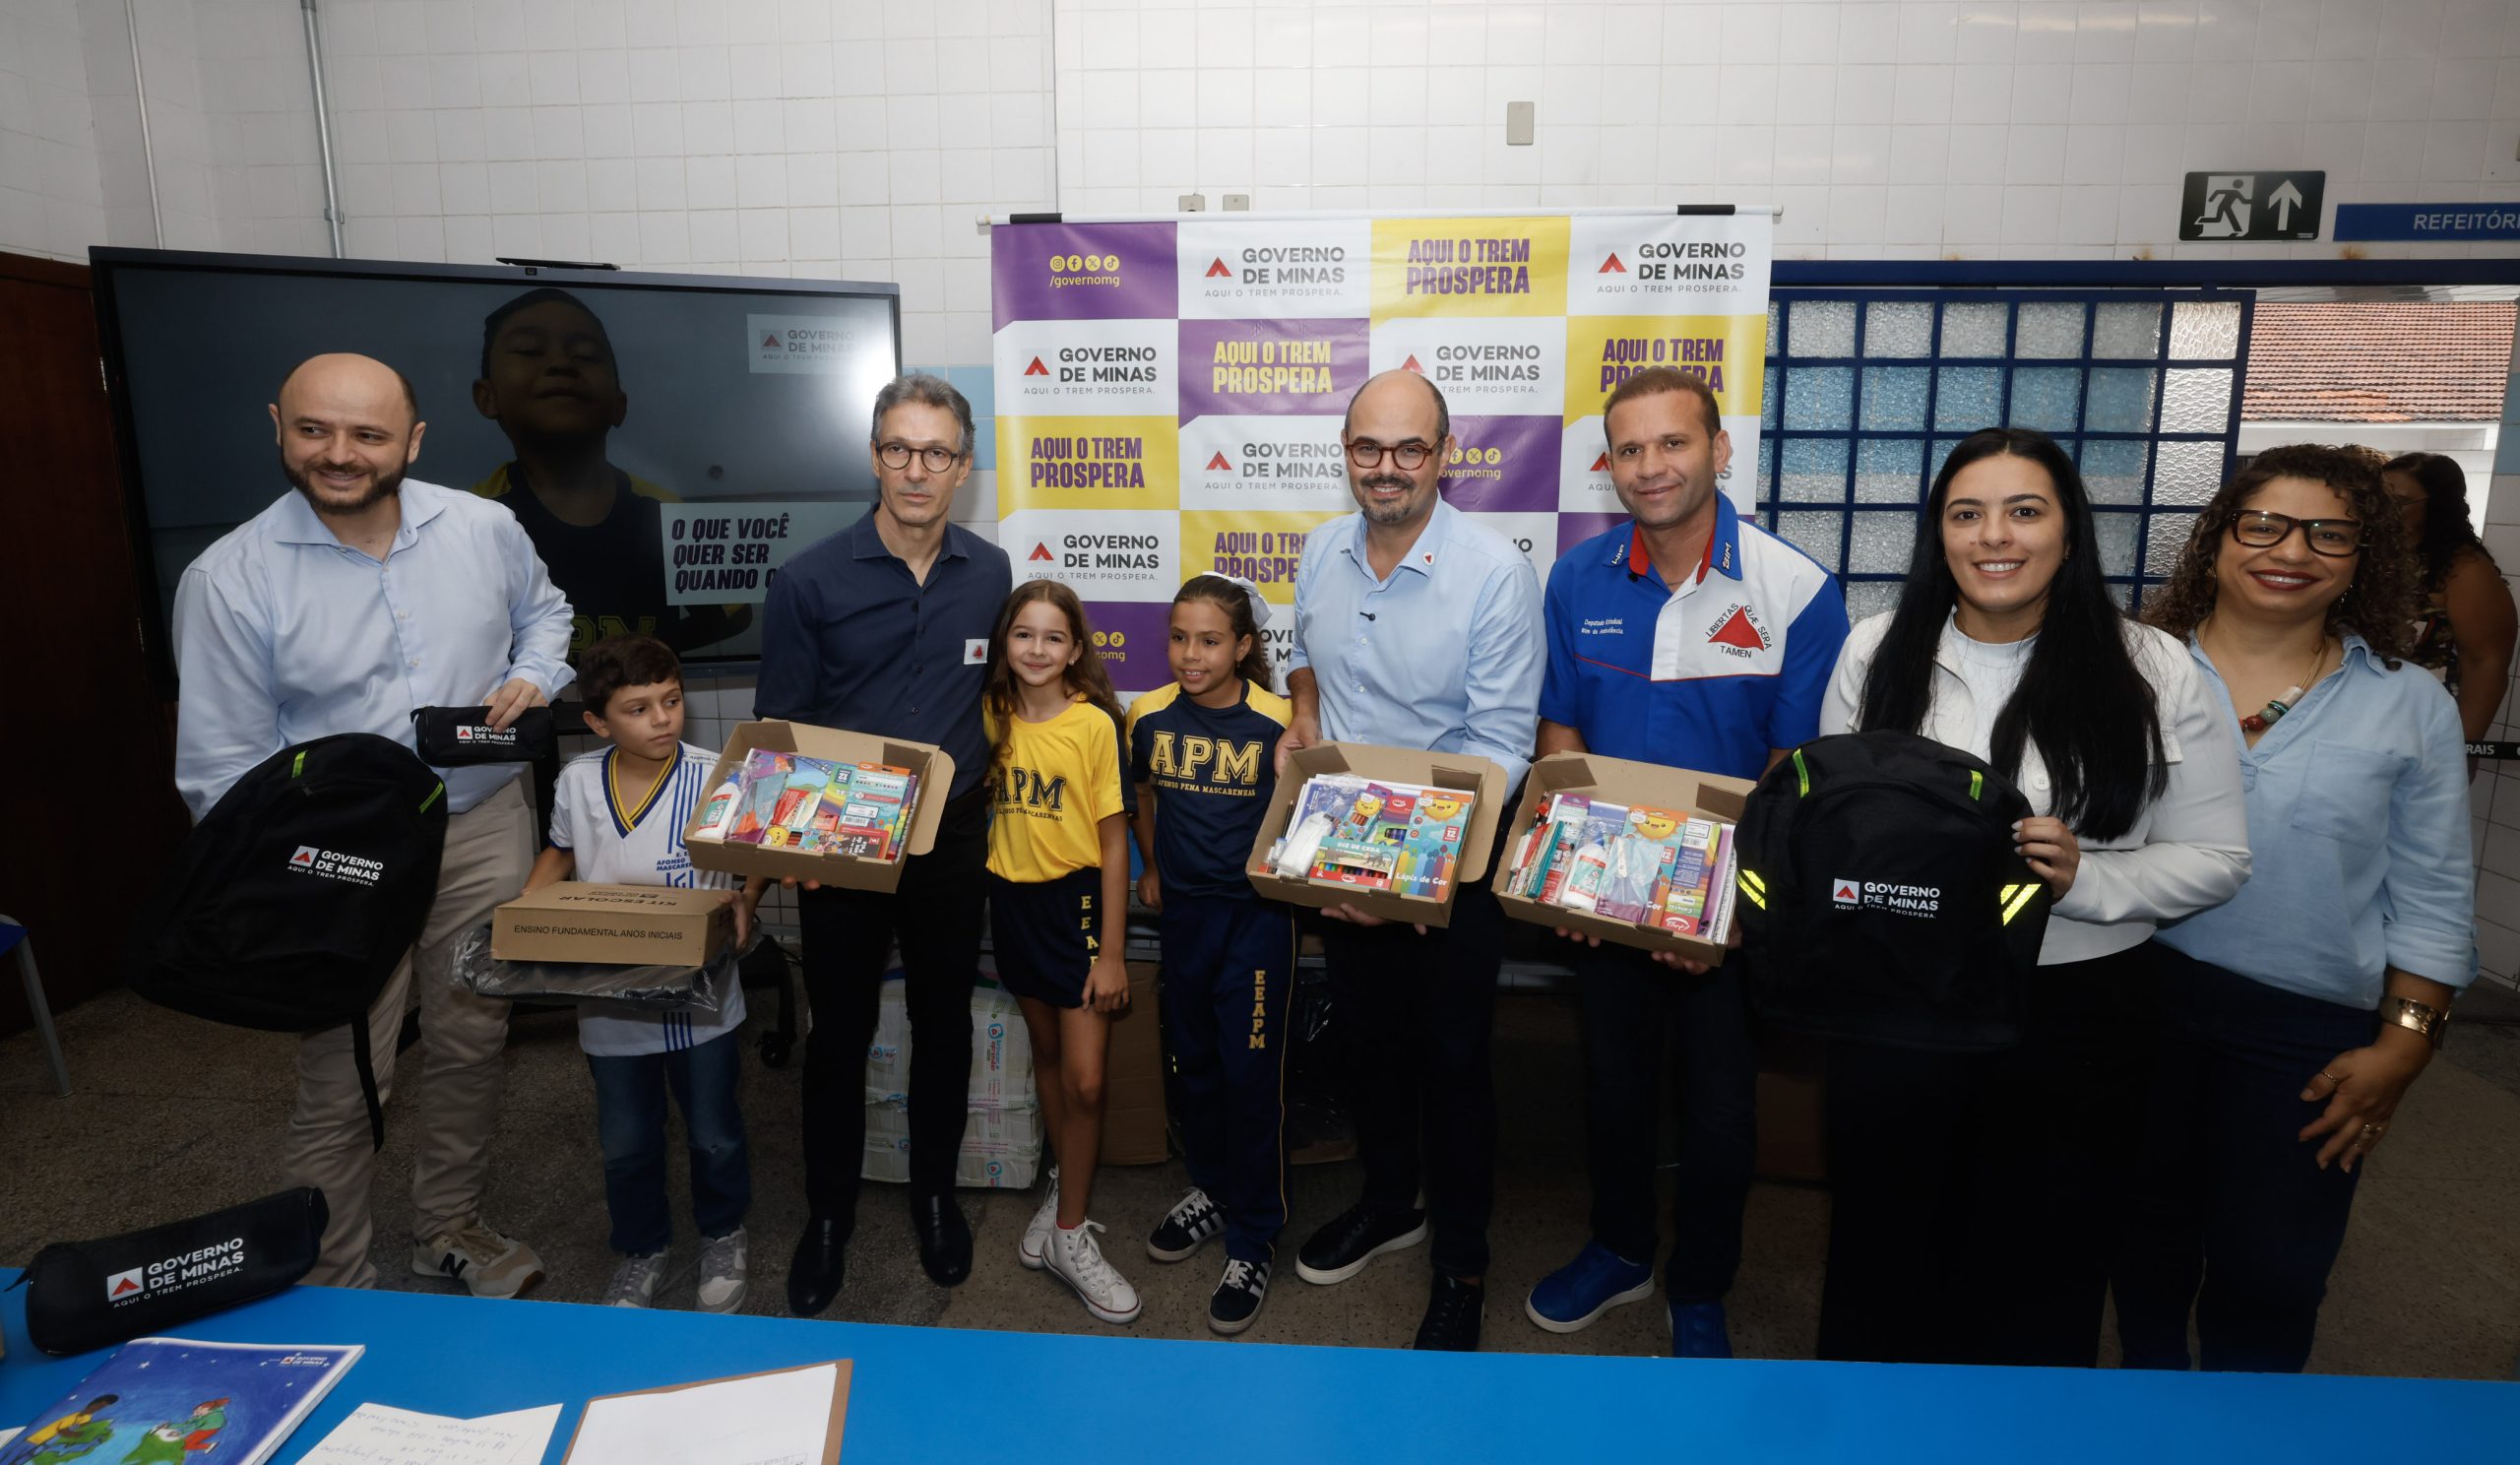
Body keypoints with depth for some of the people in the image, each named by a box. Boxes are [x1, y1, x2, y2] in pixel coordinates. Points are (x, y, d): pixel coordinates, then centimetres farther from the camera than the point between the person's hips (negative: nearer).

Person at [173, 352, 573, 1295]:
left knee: (472, 1043, 17)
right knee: (342, 1084, 6)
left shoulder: (485, 529, -4)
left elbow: (543, 612, 17)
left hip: (484, 827, 3)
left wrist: (533, 677, -5)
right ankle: (332, 1292, 28)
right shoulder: (229, 578, -12)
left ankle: (449, 1226, 39)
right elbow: (222, 767, -8)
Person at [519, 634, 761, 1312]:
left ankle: (722, 1236, 40)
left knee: (714, 1134, 14)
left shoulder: (713, 778, -16)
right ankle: (641, 1251, 41)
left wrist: (744, 901, -25)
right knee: (625, 1143, 18)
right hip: (609, 1001, 3)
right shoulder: (578, 781, -4)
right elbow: (561, 854, 14)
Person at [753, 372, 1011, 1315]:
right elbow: (777, 726, -4)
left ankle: (935, 1194, 36)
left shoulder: (991, 575, 0)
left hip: (951, 839, 2)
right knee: (839, 1033, 10)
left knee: (944, 1023, 15)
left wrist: (975, 793, 5)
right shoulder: (810, 582, -8)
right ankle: (828, 1215, 31)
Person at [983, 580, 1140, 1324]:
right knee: (1046, 1053, 19)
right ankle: (1064, 1186, 39)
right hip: (1013, 899, 4)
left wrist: (1112, 951, -12)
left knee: (1084, 1080, -3)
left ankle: (1069, 1233, 15)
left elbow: (1114, 841, -11)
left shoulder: (1094, 723, -14)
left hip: (1077, 900, -4)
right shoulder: (993, 716, 0)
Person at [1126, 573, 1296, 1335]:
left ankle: (1253, 1239, 15)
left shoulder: (1278, 723, -14)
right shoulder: (1149, 715, -1)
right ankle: (1211, 1190, 40)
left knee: (1250, 1074, -1)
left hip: (1257, 912, -4)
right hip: (1183, 907, 5)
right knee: (1193, 1061, 17)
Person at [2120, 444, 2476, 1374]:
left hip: (2310, 1033, 0)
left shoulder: (2412, 708, 1)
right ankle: (2147, 1371, 40)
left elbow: (2431, 900, 2)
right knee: (2146, 1231, 16)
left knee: (2269, 1272, 9)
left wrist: (2403, 1044, -3)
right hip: (2142, 999, 0)